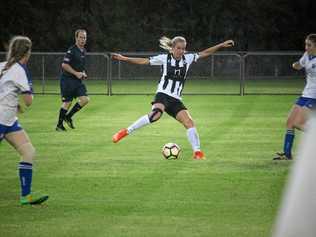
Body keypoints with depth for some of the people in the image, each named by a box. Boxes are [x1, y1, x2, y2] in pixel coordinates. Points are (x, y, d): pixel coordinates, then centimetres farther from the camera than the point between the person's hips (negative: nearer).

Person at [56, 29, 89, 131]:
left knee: (85, 99, -4)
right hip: (68, 80, -8)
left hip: (78, 80, 8)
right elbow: (64, 65, -19)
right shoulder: (72, 50, -14)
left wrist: (83, 73, 9)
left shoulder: (83, 51, 13)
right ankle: (59, 125, 9)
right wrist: (76, 73, -20)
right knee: (67, 102, -4)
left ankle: (68, 117, 11)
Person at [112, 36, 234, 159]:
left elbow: (204, 53, 12)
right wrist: (124, 58, -7)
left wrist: (221, 45, 7)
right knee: (155, 114, -34)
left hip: (176, 100, 5)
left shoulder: (187, 59, 10)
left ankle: (197, 152, -2)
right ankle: (126, 131, -25)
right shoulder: (164, 58, 0)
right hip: (163, 95, -5)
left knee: (189, 122, -10)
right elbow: (144, 61, -1)